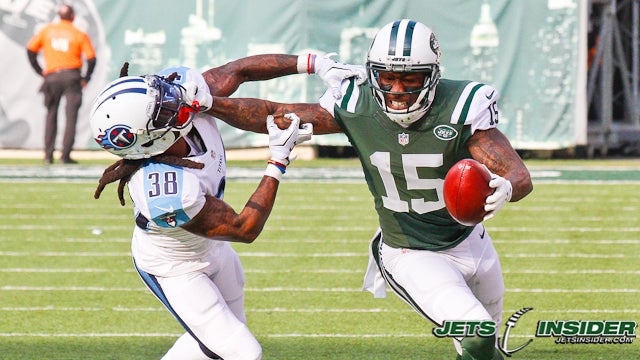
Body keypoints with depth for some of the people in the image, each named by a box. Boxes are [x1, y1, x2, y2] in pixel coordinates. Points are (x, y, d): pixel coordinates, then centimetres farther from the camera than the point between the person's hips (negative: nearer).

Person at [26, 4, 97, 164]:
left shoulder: (47, 30, 7)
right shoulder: (79, 34, 2)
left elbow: (30, 49, 5)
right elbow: (91, 58, -4)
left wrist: (39, 71, 10)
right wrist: (86, 78, 7)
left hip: (52, 77, 2)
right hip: (72, 77, -2)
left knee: (51, 115, 12)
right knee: (71, 116, -1)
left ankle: (48, 155, 6)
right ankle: (65, 155, -9)